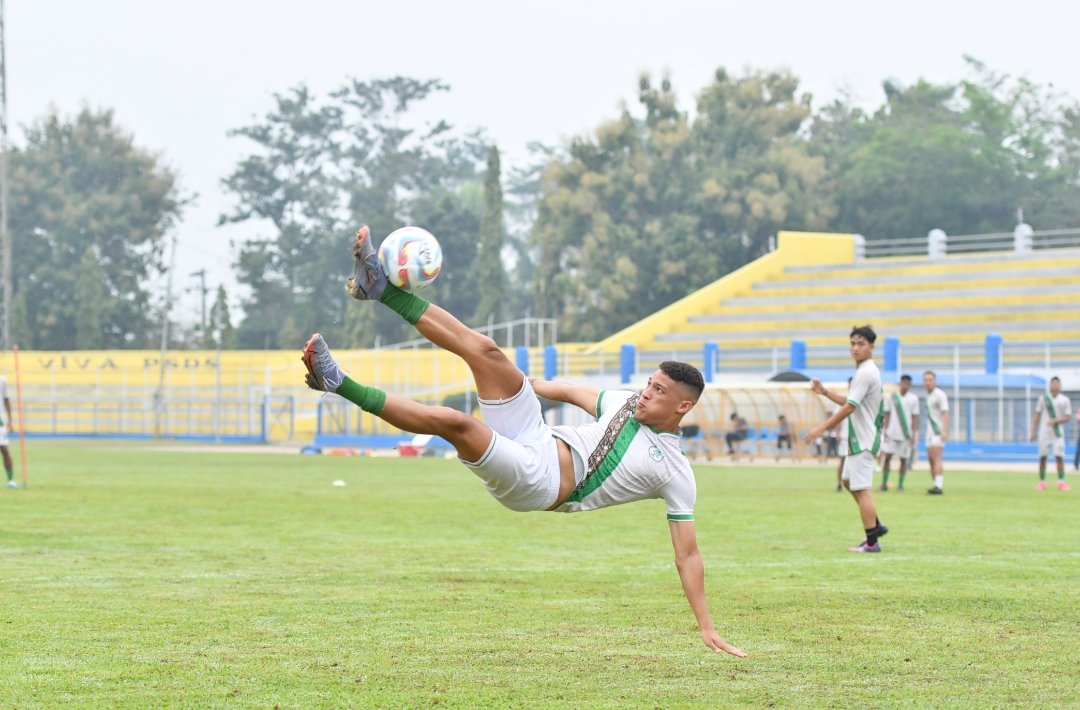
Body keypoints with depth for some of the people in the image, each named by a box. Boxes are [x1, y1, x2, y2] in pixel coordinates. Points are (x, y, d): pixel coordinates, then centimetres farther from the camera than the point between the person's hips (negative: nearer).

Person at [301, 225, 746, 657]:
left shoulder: (676, 473, -5)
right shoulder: (627, 402, 13)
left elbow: (687, 555, -3)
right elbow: (573, 393, 29)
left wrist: (706, 626, -8)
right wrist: (516, 381, 39)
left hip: (537, 484, -7)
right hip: (538, 440, 7)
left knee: (454, 422, -29)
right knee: (485, 352, -6)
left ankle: (341, 385, -24)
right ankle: (382, 288, -4)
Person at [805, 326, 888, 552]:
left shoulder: (866, 373, -18)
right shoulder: (864, 371, 14)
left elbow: (849, 407, -22)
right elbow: (850, 403, 24)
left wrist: (821, 428, -20)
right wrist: (824, 392, 18)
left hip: (863, 440, -11)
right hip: (858, 439, 11)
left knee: (861, 489, -8)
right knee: (848, 481, 22)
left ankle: (871, 542, -7)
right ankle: (875, 526, 26)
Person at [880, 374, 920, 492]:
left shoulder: (913, 398, 4)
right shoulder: (891, 397, 6)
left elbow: (915, 417, 4)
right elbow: (887, 415, 9)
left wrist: (913, 434, -3)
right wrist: (885, 431, 2)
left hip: (906, 434, 0)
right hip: (892, 433, 0)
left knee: (903, 459, 1)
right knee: (887, 457, -6)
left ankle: (900, 485, 9)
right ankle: (884, 484, 2)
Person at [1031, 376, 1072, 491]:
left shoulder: (1065, 400, 4)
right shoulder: (1043, 398, 8)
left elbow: (1068, 418, 0)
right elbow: (1037, 416, 9)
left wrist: (1055, 420, -17)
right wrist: (1033, 431, 2)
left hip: (1058, 433, -1)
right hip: (1044, 433, 1)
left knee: (1059, 456, -10)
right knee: (1042, 457, 0)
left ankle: (1061, 482, -7)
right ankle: (1042, 482, 7)